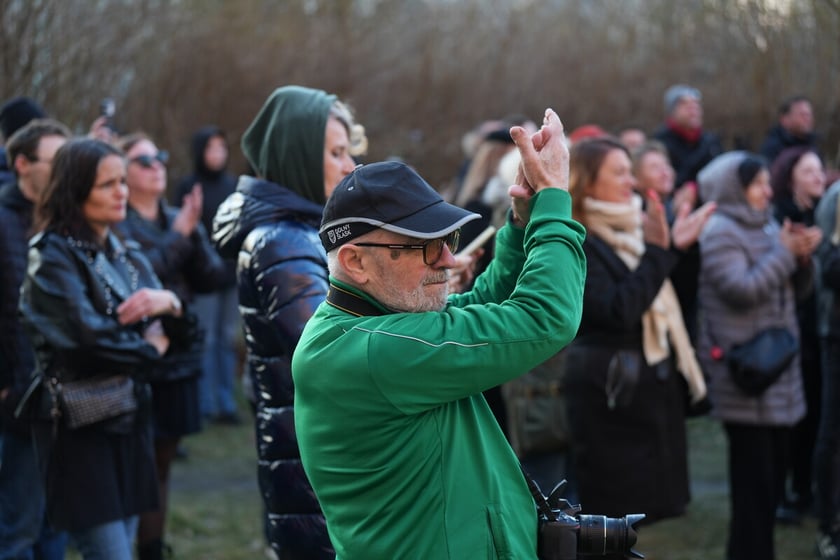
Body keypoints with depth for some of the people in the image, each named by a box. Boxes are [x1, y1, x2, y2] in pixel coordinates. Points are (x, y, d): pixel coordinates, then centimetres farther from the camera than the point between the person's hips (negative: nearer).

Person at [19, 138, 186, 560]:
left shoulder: (126, 255, 13)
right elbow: (86, 334, -20)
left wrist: (168, 302, -12)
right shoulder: (53, 256, -9)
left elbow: (167, 330, 10)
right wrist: (148, 350, -4)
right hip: (80, 426, -7)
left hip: (129, 417, 7)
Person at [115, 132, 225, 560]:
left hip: (180, 355, 6)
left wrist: (193, 235, -11)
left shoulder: (180, 220, 12)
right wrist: (177, 237, -16)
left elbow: (211, 278, 4)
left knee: (162, 462, 11)